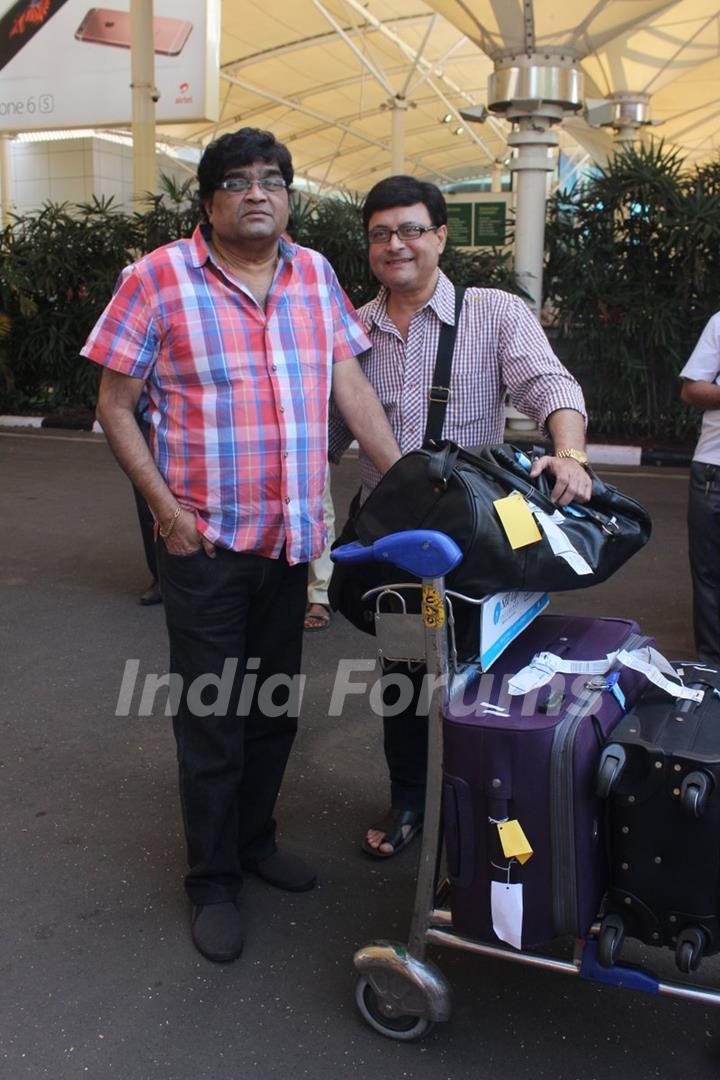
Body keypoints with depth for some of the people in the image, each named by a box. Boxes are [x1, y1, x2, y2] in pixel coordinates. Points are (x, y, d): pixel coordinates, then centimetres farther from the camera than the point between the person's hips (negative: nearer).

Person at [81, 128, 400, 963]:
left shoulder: (314, 275, 7)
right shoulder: (158, 277, -6)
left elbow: (350, 384, 5)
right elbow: (115, 404, -5)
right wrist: (166, 508, -14)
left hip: (292, 538, 5)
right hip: (206, 542, -4)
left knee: (274, 708, 17)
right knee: (211, 720, 6)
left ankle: (254, 839, 38)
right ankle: (213, 881, 24)